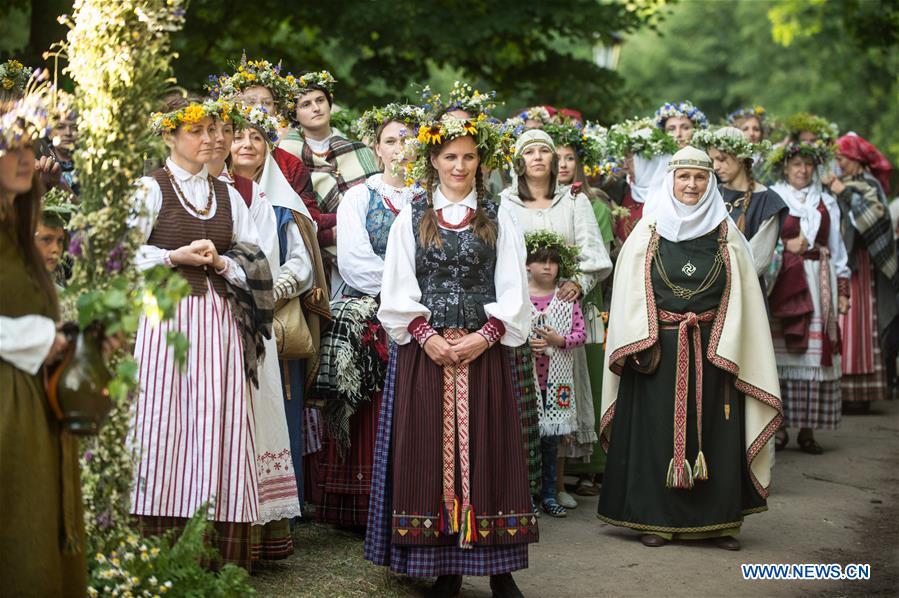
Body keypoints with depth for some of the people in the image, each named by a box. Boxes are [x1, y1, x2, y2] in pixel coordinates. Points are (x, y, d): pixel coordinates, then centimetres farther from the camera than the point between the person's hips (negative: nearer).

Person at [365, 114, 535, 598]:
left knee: (485, 448, -1)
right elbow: (398, 290, 3)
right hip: (425, 350, 0)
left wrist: (486, 335, -10)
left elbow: (513, 289, 4)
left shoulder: (498, 218, 9)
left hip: (484, 349, 0)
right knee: (431, 451, -1)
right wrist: (425, 336, -10)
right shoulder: (411, 218, 9)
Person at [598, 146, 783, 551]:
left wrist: (726, 348, -6)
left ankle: (720, 520, 10)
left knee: (715, 434, 2)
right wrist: (642, 343, -8)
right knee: (658, 430, 1)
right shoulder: (648, 233, 5)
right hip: (659, 348, -1)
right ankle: (657, 518, 9)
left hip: (711, 348, 1)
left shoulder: (726, 235, 7)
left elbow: (738, 297, 3)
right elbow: (631, 291, 2)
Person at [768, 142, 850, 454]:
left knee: (817, 354, -3)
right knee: (781, 353, -6)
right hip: (783, 284, -3)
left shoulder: (826, 203, 16)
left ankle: (808, 428, 0)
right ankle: (779, 425, 0)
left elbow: (837, 248, 16)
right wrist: (786, 245, -9)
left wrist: (843, 288, 10)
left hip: (819, 283, 3)